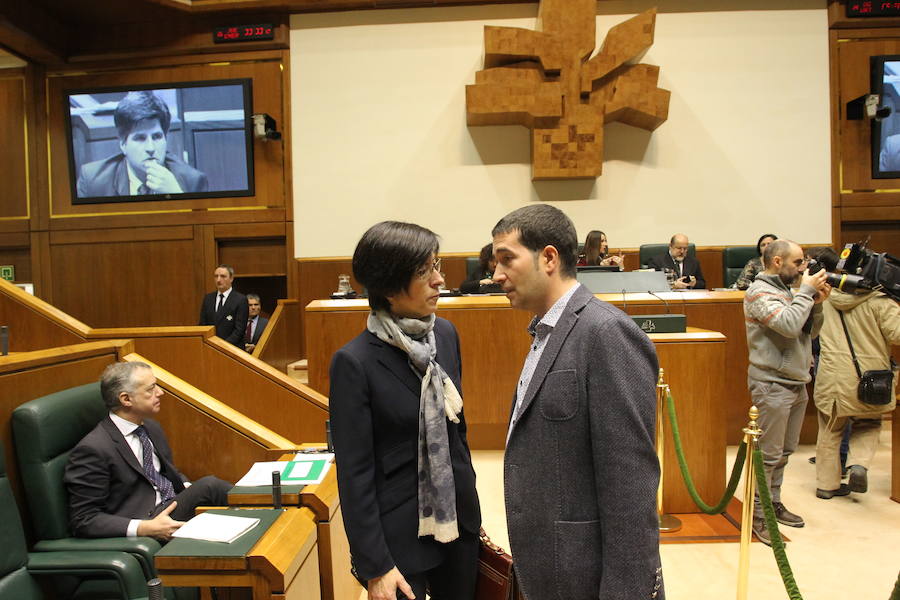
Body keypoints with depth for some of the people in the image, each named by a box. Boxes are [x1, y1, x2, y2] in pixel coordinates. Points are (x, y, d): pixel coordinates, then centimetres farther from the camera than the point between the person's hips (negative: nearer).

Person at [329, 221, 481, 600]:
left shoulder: (446, 333, -2)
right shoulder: (355, 362, -19)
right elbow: (354, 473, -15)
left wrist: (470, 506, 15)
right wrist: (375, 567, -12)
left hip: (458, 519, 6)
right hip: (399, 532, -5)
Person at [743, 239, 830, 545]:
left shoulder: (787, 291, 13)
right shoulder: (759, 292, -13)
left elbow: (810, 332, 15)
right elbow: (789, 325, -27)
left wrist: (817, 302, 0)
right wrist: (806, 291, -16)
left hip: (797, 383, 9)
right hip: (773, 385, -9)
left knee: (785, 451, 17)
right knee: (768, 454, -3)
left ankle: (774, 503, 29)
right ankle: (758, 516, 6)